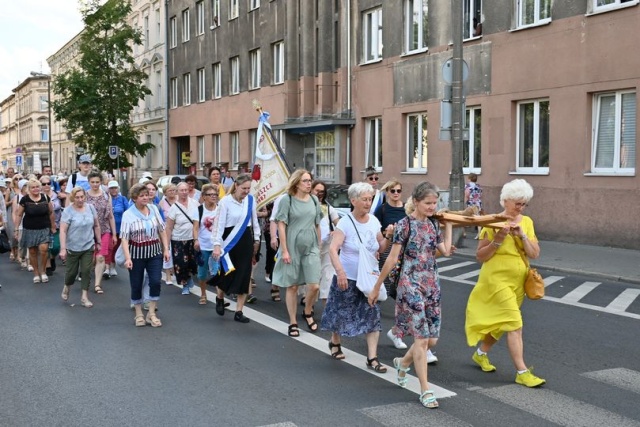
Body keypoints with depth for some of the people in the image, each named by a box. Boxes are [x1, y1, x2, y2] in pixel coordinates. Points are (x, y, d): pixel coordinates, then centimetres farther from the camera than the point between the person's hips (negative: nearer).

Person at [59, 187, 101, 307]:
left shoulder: (90, 208, -1)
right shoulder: (68, 211, -13)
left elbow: (96, 226, 9)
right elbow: (62, 231, -16)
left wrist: (99, 242, 10)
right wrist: (63, 248, -22)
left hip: (88, 247, 3)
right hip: (73, 248, -2)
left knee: (86, 271, 1)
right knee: (71, 271, 9)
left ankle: (84, 297, 9)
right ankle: (66, 287, 40)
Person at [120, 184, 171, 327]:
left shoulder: (154, 209, 2)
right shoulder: (128, 214, -9)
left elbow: (162, 230, 9)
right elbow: (124, 238, -14)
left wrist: (166, 249, 4)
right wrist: (127, 258, -23)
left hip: (154, 252, 2)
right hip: (137, 253, -2)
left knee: (155, 282, -6)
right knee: (136, 284, 6)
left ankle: (151, 314, 8)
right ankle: (138, 314, 22)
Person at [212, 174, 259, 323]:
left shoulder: (251, 200, 1)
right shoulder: (225, 201, -11)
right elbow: (220, 224, -12)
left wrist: (256, 239, 17)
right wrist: (217, 245, -17)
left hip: (246, 241, 4)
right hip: (230, 241, -4)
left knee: (244, 275, 2)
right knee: (227, 274, 1)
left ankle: (239, 312, 11)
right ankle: (219, 298, 35)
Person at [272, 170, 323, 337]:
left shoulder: (314, 200, 6)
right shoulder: (287, 200, -6)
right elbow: (281, 225, -8)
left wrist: (319, 245, 15)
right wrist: (284, 250, -11)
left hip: (311, 248, 3)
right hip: (292, 248, -3)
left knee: (314, 286, -6)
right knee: (292, 286, 5)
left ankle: (308, 313, 21)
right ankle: (293, 323, 16)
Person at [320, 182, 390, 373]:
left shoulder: (373, 221, 3)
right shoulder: (345, 223, -13)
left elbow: (380, 248, 13)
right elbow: (333, 248, -23)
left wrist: (388, 237, -8)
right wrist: (340, 271, -35)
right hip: (347, 278, -4)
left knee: (372, 316, -3)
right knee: (342, 312, 11)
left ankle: (372, 358, 1)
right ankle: (335, 343, 39)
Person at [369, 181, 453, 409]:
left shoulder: (433, 224, 9)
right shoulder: (405, 224, -10)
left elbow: (446, 250, -3)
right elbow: (392, 258, -8)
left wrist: (448, 224, 6)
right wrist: (376, 287, -6)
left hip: (432, 284, 6)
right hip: (411, 284, -6)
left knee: (431, 339, 9)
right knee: (421, 338, -7)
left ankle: (402, 363, 36)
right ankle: (425, 390, 2)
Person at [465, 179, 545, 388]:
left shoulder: (527, 222, 5)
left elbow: (535, 254, -2)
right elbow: (480, 256, -8)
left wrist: (522, 235, -16)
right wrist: (498, 240, -22)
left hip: (518, 282, 6)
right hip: (497, 279, -6)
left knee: (500, 322, 18)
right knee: (514, 324, -12)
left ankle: (481, 354, 39)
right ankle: (522, 372, -7)